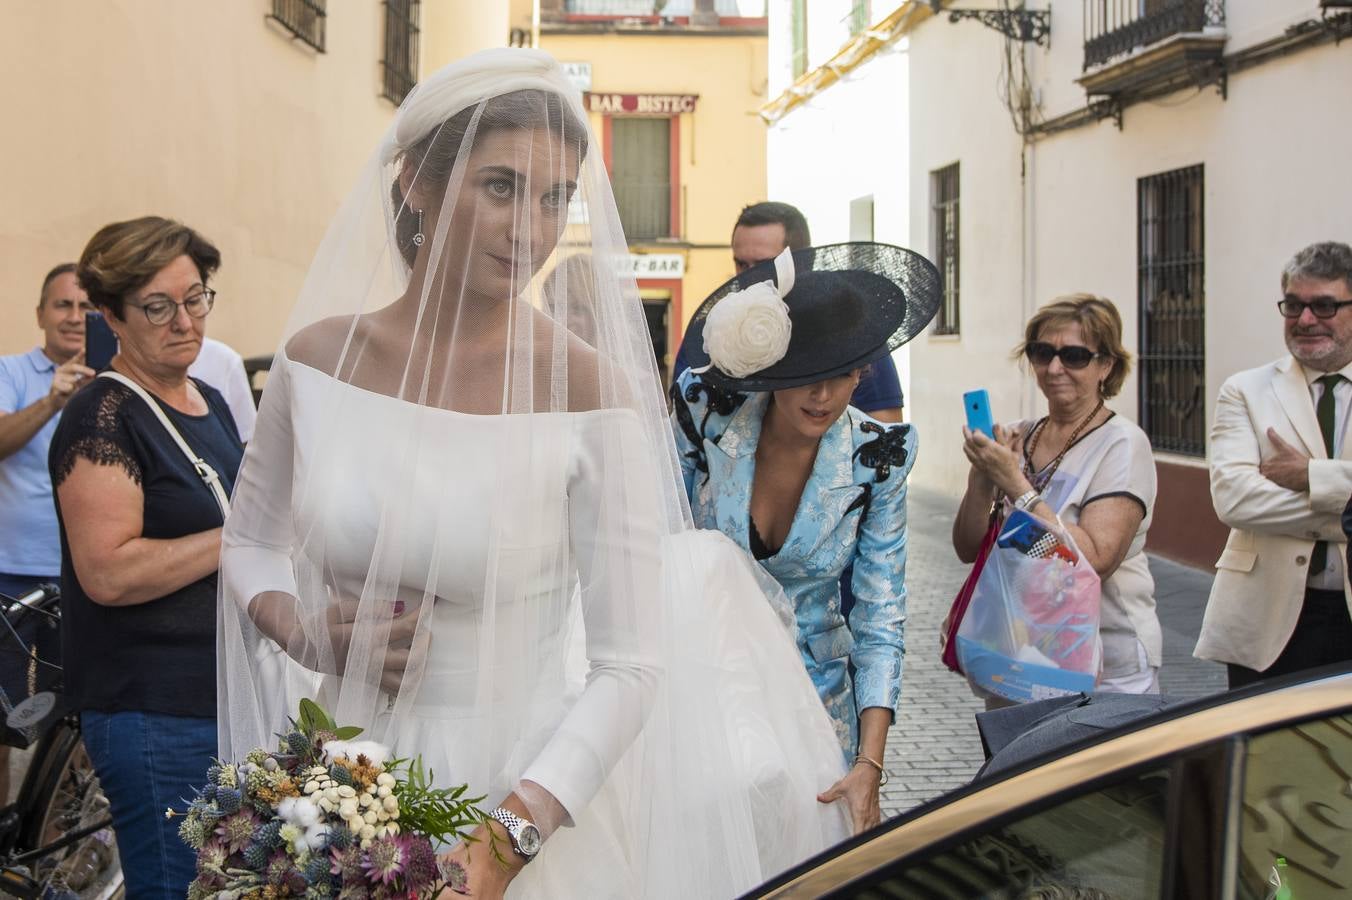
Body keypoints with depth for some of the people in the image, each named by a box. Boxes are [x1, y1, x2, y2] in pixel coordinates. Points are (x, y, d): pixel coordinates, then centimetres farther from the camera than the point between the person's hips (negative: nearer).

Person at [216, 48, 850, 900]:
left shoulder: (589, 392, -16)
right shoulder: (317, 358, -5)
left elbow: (626, 668, -15)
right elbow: (250, 541, 11)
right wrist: (303, 632, -9)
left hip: (524, 801, -3)